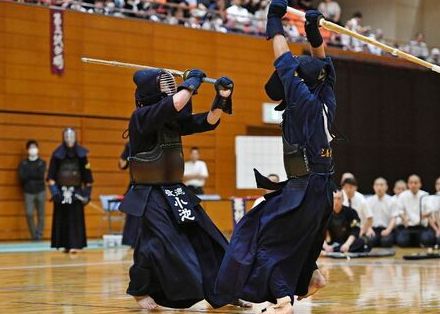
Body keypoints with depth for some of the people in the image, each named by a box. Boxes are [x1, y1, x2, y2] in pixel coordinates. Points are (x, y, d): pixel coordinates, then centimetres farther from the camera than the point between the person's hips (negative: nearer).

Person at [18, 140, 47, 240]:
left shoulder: (42, 163, 5)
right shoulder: (23, 164, 5)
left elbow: (41, 175, -10)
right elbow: (22, 177, -9)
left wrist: (29, 174, -6)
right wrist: (35, 175, -7)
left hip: (40, 191, 1)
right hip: (28, 192, 0)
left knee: (41, 214, 1)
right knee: (29, 214, -9)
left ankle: (39, 235, 8)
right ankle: (34, 235, 4)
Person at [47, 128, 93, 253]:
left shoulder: (81, 154, 2)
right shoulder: (57, 154, -1)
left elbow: (87, 174, 5)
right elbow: (51, 175, -1)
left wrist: (87, 192, 2)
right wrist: (54, 191, -10)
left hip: (76, 191, 0)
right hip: (61, 191, 0)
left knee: (76, 218, -7)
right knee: (62, 218, 3)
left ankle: (74, 244, -9)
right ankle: (65, 244, 10)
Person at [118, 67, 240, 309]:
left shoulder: (174, 121, 7)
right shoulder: (141, 117, -16)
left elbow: (208, 121, 9)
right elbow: (174, 104, -31)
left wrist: (222, 97, -6)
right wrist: (191, 81, -17)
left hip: (177, 193, 8)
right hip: (151, 197, -8)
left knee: (207, 241, 8)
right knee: (158, 244, -17)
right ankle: (139, 290, 8)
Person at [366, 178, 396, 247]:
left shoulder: (391, 201, 3)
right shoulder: (369, 201, 8)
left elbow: (393, 218, -1)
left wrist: (388, 230, -17)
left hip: (386, 229, -1)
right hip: (373, 228, 1)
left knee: (386, 242, -31)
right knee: (370, 241, -31)